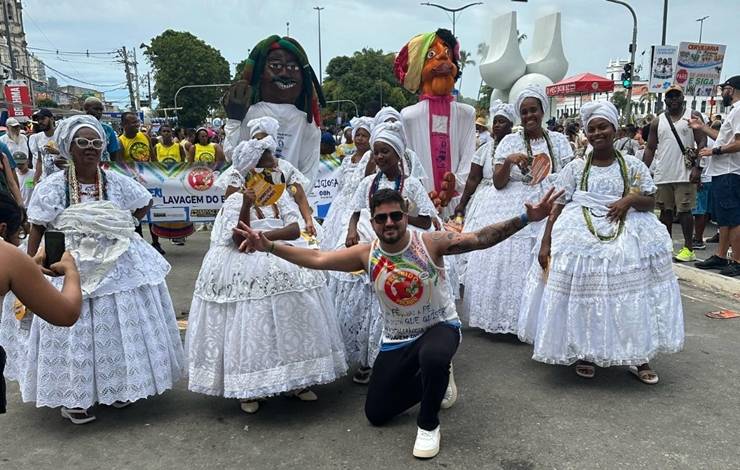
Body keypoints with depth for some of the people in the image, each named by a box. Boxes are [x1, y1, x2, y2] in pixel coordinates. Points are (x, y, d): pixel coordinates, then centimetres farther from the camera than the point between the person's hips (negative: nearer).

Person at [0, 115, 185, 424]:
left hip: (117, 267, 3)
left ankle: (118, 387, 33)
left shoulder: (117, 182, -3)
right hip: (69, 270, -3)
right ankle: (73, 397, 22)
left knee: (120, 327, 12)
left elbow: (144, 204, 13)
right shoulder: (52, 186, -10)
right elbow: (37, 230, -8)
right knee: (73, 333, 4)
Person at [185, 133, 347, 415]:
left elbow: (295, 230, -4)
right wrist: (247, 205, -25)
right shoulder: (235, 201, -5)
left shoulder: (280, 196, 7)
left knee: (292, 315, -2)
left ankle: (296, 379, 13)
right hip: (247, 271, -4)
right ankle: (247, 389, 7)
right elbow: (240, 241, -16)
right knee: (249, 322, -7)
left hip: (281, 262, 4)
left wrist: (263, 236, -16)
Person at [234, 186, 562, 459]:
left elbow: (480, 238, -28)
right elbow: (317, 259, -15)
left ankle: (428, 424, -9)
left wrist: (526, 218, -39)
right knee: (376, 414, 7)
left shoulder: (431, 243, -21)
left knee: (433, 360, -41)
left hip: (440, 326, -3)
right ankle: (431, 378, 29)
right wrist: (269, 246, -23)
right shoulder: (366, 255, -14)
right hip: (396, 339, 3)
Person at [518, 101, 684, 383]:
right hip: (581, 238, 0)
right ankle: (582, 353, 17)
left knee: (629, 291, -4)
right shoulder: (576, 168, 5)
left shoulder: (632, 165, 7)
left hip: (627, 239, 1)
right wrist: (545, 244, -5)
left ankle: (637, 357, 13)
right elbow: (557, 207, 2)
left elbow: (650, 202, 9)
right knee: (581, 294, -3)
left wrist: (630, 199, -14)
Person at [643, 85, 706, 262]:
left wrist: (697, 167, -13)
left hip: (685, 174, -3)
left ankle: (689, 248, 4)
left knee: (684, 211, -3)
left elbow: (702, 143, -3)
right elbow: (650, 148, 10)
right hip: (662, 175, 3)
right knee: (665, 211, 9)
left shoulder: (692, 116, 2)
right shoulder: (657, 122, 10)